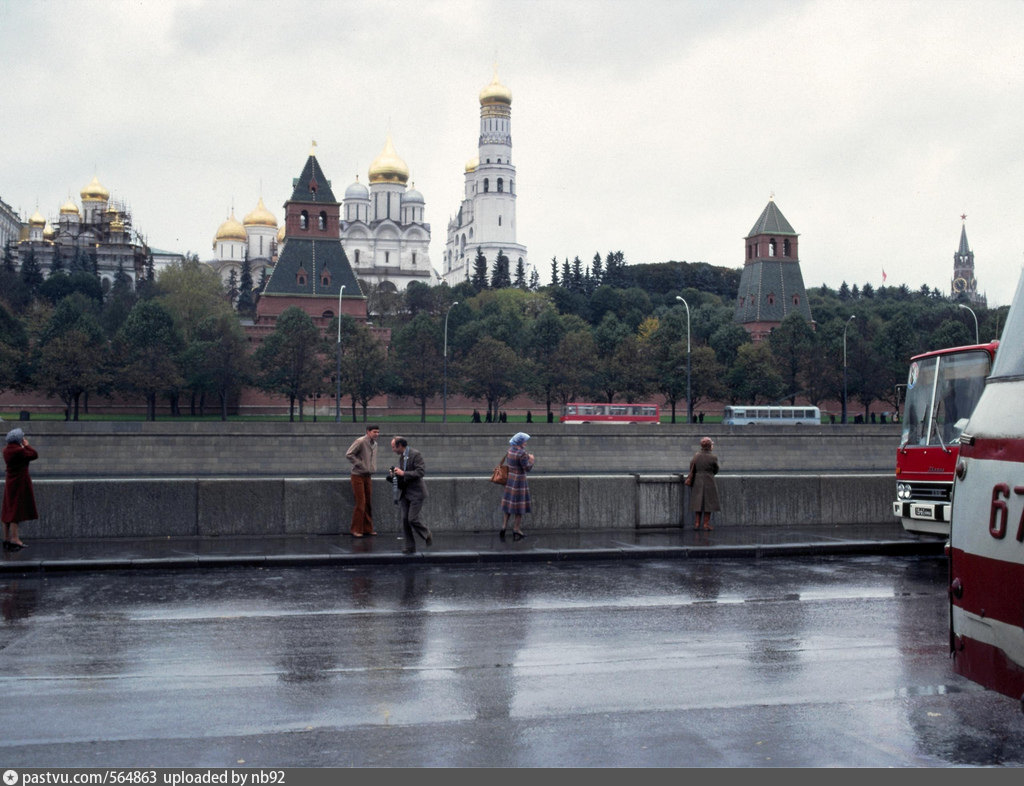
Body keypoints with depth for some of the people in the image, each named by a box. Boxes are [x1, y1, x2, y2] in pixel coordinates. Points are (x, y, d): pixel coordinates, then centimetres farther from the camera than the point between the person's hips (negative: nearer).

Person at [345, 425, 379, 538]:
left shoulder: (374, 444, 11)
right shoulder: (360, 442, -14)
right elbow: (348, 454, -17)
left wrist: (373, 469, 10)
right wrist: (360, 464, -17)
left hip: (368, 476, 7)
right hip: (358, 476, -7)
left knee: (369, 503, 8)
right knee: (361, 503, -8)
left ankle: (368, 528, 15)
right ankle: (356, 529, 0)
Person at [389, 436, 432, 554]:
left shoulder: (415, 454, -13)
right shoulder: (401, 456, 13)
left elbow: (421, 472, -20)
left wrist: (403, 473, -21)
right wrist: (395, 473, 6)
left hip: (416, 493, -8)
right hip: (404, 493, 8)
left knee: (412, 519, -13)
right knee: (405, 520, 2)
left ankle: (427, 534, 15)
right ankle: (410, 547, 8)